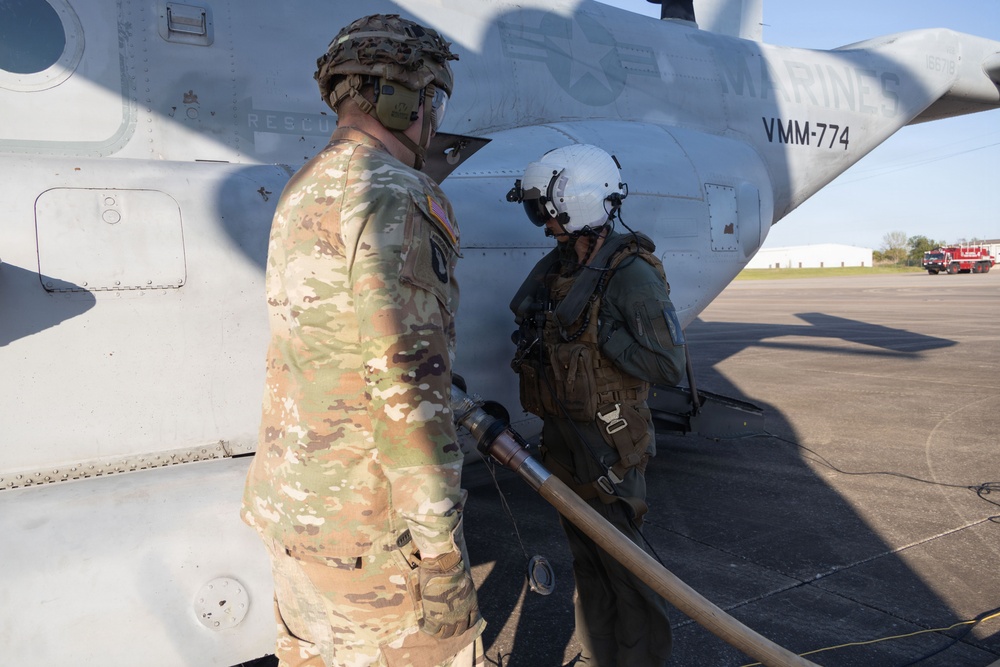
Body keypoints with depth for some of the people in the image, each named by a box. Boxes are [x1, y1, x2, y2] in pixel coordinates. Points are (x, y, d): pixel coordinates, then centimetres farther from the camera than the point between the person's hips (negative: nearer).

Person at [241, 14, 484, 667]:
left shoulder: (305, 190, 12)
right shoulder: (395, 196, -18)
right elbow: (407, 382, -24)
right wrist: (437, 530, -17)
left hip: (293, 498, 9)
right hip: (369, 517, -9)